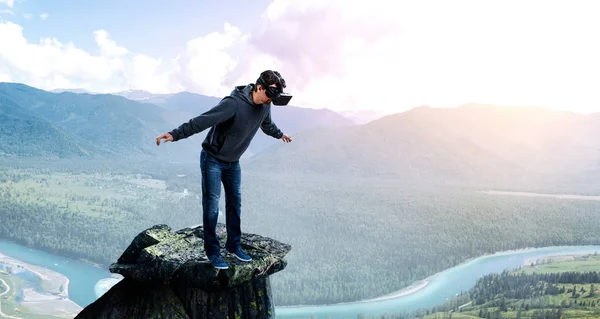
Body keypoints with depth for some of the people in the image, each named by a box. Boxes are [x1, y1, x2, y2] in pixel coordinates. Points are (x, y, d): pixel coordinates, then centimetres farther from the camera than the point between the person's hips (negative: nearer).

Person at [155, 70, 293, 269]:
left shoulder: (264, 106, -4)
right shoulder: (234, 103, -30)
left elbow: (267, 124, 21)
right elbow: (202, 121, -35)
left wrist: (279, 134, 39)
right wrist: (175, 134, -42)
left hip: (233, 163, 7)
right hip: (212, 160, -7)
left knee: (235, 203, 11)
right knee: (212, 206, -4)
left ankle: (233, 245, 25)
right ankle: (213, 252, 8)